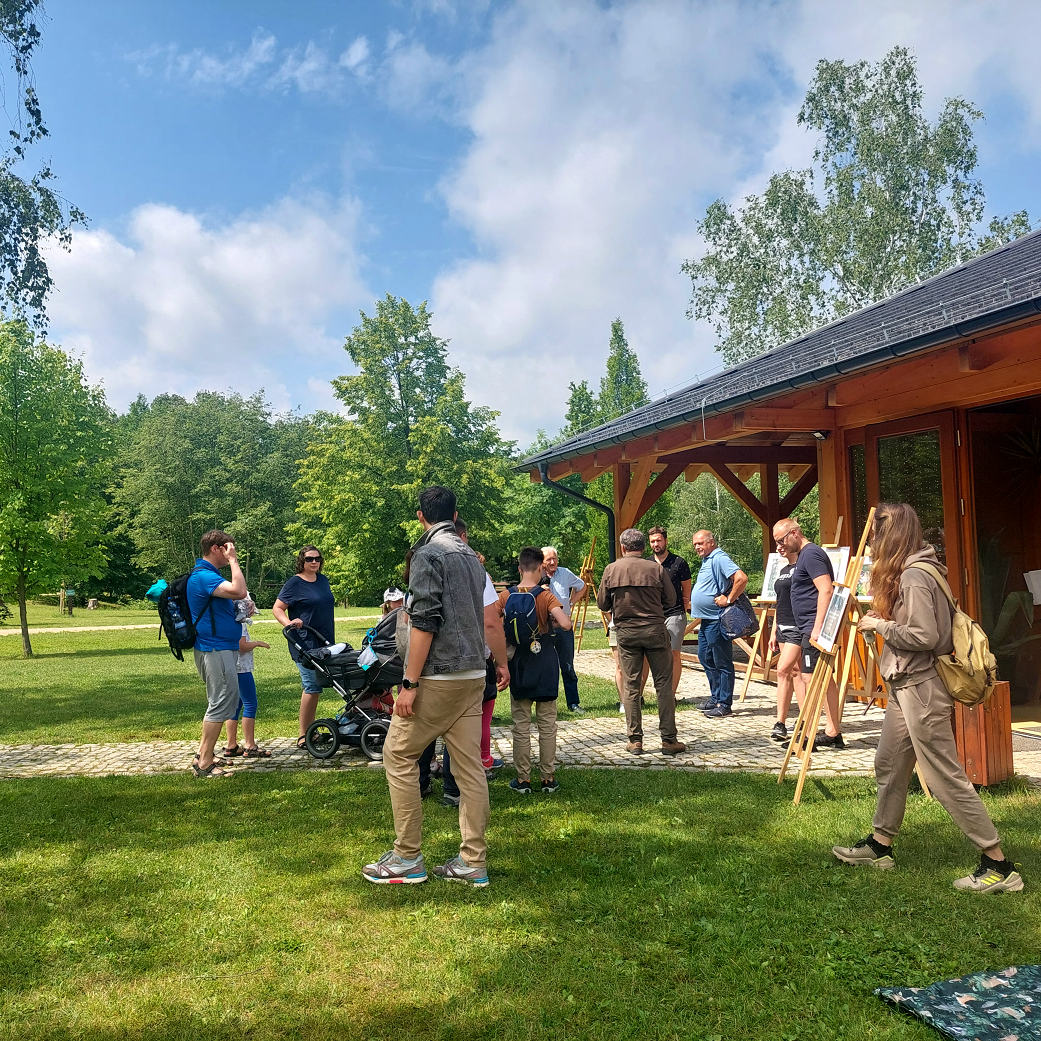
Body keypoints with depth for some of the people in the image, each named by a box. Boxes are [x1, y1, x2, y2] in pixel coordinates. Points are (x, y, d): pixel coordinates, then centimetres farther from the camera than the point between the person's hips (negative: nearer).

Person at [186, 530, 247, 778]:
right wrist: (233, 560, -21)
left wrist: (240, 611, 11)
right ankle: (204, 764, -2)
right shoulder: (203, 576, -17)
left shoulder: (207, 575, 17)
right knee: (221, 703, -8)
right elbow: (239, 591, -31)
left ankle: (204, 755, 23)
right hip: (215, 650, -11)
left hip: (222, 648, 11)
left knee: (226, 701, 16)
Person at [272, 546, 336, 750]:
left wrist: (332, 638, 21)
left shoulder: (323, 580, 15)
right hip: (305, 643, -7)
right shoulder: (294, 583, -5)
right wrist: (288, 623, -25)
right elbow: (277, 608, -7)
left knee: (315, 686, 10)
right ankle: (303, 736, -3)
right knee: (312, 686, -10)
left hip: (324, 642, 7)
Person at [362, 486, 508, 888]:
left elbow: (425, 621, -18)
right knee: (470, 765, 8)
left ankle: (407, 858, 8)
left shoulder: (427, 554, -10)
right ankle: (473, 862, 12)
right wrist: (500, 661, 28)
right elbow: (487, 616, 18)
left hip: (438, 677, -8)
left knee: (398, 755, 4)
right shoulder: (471, 556, 14)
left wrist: (410, 683, -17)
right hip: (473, 676, 8)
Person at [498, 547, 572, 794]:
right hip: (544, 662, -2)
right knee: (547, 724, 8)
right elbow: (565, 624, -22)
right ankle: (548, 778, 13)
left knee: (521, 725, 9)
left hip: (517, 663, 2)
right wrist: (560, 617, -1)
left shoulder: (505, 596, -3)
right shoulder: (545, 596, -11)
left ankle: (523, 779, 12)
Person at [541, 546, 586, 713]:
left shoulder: (566, 574, 1)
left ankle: (573, 703, 18)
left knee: (568, 667, 9)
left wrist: (571, 602, 8)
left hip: (564, 626, 2)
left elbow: (581, 586, 19)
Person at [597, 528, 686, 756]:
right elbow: (671, 600, 3)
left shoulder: (611, 570, 0)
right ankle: (669, 740, 6)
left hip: (626, 632, 1)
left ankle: (635, 741, 9)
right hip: (655, 629, -1)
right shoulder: (656, 568, -4)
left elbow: (602, 604, 5)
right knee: (663, 684, 5)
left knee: (630, 686, 7)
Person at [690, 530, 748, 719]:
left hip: (716, 620, -11)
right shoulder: (706, 561, 16)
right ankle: (715, 698, 27)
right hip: (706, 619, 11)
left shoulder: (719, 559, -16)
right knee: (705, 658, 17)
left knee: (722, 663, -4)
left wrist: (729, 600, -23)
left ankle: (725, 705, 1)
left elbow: (742, 578, -28)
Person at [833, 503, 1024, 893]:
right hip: (904, 685, 11)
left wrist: (880, 625, -14)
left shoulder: (915, 576, -20)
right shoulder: (906, 572, 12)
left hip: (922, 688, -11)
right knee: (889, 766, 17)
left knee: (946, 777, -3)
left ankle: (999, 866, 7)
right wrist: (882, 620, 6)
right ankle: (880, 846, 30)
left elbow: (924, 636, -24)